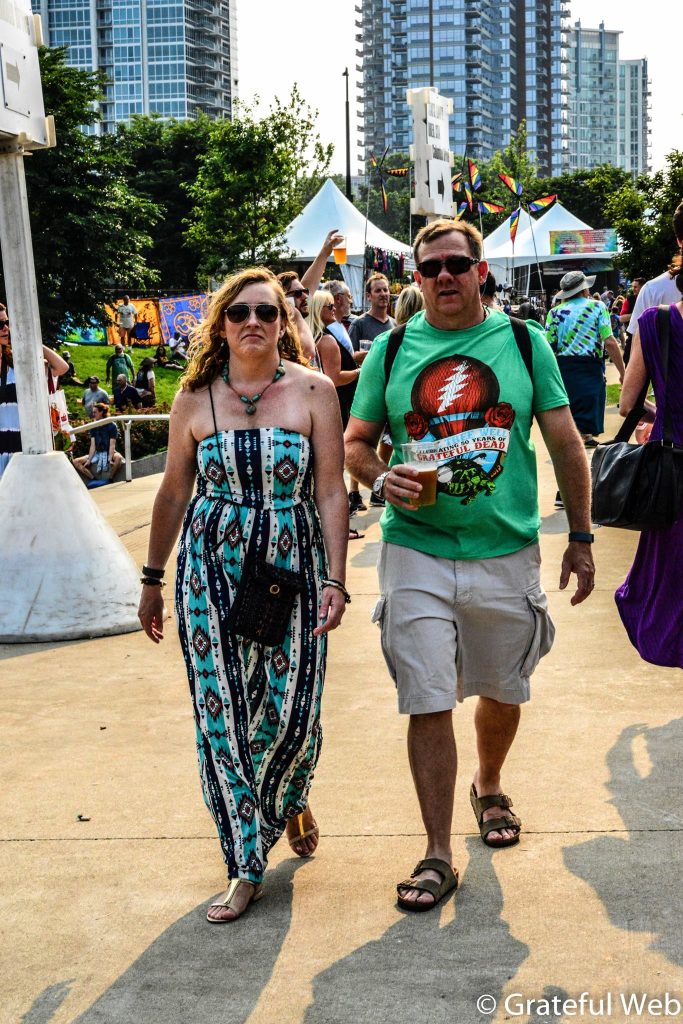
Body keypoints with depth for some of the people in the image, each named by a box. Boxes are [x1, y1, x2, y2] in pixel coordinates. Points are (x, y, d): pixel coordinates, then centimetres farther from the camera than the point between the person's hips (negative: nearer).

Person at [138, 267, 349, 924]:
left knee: (291, 709, -3)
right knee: (222, 715, 0)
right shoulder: (195, 400, 3)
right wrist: (152, 579, 13)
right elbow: (174, 493, 11)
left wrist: (335, 580, -10)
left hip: (294, 566, -1)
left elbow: (331, 493, -3)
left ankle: (290, 798, 35)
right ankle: (247, 867, 14)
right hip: (211, 569, 2)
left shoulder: (313, 391, -2)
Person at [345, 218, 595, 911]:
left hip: (506, 550, 1)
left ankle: (489, 789, 46)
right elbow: (355, 443, 9)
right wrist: (381, 479, -13)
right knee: (428, 704, -3)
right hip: (416, 553, -1)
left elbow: (565, 443, 6)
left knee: (502, 692, 16)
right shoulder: (390, 349, 4)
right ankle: (437, 855, 8)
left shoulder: (523, 341, 3)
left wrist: (580, 536, 5)